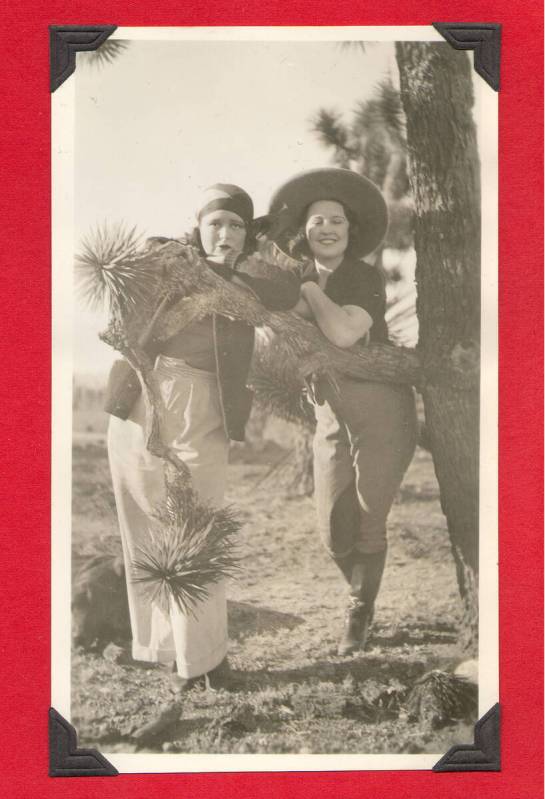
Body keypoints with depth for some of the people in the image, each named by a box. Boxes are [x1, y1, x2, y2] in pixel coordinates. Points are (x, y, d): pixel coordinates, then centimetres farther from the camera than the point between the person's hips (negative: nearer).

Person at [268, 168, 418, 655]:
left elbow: (343, 332, -27)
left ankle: (361, 612, 22)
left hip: (382, 409, -5)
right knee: (334, 528, 3)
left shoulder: (365, 278, -9)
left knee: (368, 520, 0)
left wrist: (309, 288, -13)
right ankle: (360, 594, 32)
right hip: (332, 412, 5)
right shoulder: (300, 283, 8)